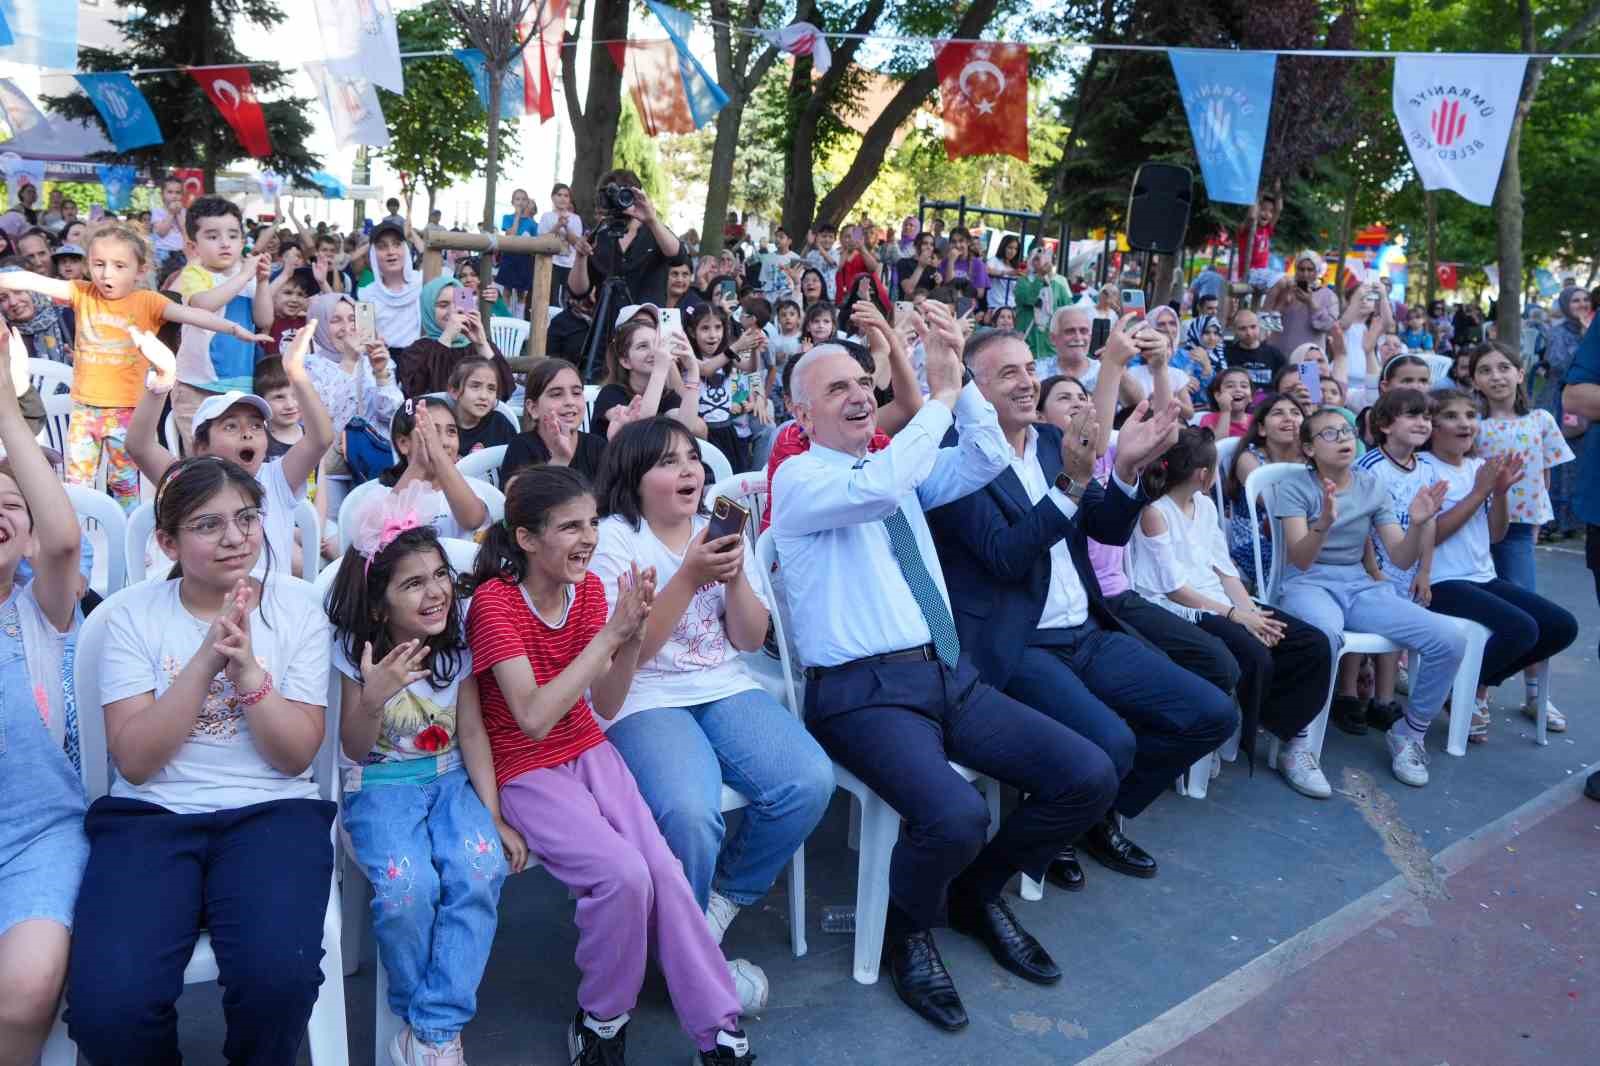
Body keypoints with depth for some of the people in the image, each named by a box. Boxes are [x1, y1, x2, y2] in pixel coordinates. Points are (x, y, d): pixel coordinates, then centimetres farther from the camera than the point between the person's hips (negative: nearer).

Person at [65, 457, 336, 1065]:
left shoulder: (297, 608, 3)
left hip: (271, 811, 0)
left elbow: (296, 756, -2)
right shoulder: (132, 617, 4)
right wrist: (206, 658, -16)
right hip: (151, 815, 1)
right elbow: (135, 760, -6)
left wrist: (246, 667, -17)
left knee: (278, 975, -28)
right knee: (106, 1004, -24)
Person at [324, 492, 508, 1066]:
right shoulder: (355, 653, -11)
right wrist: (373, 697, -30)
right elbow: (354, 751, -8)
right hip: (379, 788, -2)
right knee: (408, 887, -31)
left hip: (450, 780, 2)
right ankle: (418, 1014, -2)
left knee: (481, 868, -28)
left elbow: (472, 733, 0)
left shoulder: (457, 646, -3)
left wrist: (494, 816, -8)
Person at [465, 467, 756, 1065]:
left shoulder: (589, 587, -1)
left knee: (664, 870, -14)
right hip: (524, 772, -5)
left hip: (589, 754, 5)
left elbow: (606, 706, -4)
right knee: (623, 875, -25)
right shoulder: (494, 601, -18)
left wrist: (632, 638, -22)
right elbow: (533, 718, -29)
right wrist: (609, 633, -32)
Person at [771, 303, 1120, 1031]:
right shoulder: (798, 478, -4)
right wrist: (940, 397, -15)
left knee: (1089, 777, -6)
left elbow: (986, 464, 4)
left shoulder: (900, 465, 18)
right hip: (864, 690, -7)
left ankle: (979, 892, 20)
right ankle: (909, 930, 4)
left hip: (950, 674, 7)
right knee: (955, 816, -33)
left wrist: (958, 378, -7)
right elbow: (877, 488, -24)